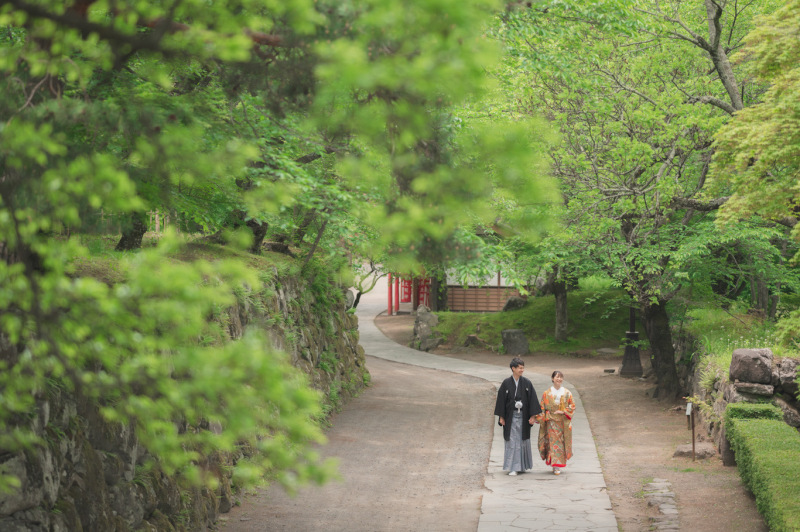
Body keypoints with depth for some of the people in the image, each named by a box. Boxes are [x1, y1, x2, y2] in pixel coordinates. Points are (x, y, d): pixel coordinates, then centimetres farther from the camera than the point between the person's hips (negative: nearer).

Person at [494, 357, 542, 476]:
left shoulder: (527, 383, 1)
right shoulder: (506, 383, -2)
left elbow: (532, 399, 1)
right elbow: (501, 399, 0)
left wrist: (533, 416, -4)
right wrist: (501, 417, -2)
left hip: (523, 417, 2)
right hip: (511, 416, -2)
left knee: (523, 441, 7)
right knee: (512, 441, -4)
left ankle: (522, 466, 19)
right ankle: (513, 467, -2)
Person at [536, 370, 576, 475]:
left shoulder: (567, 393, 5)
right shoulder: (547, 393, 3)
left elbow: (572, 406, 4)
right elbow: (542, 407, 5)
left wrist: (563, 412, -10)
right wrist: (541, 419, -3)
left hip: (564, 422, 1)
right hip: (552, 422, -1)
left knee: (562, 442, 1)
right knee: (553, 441, -6)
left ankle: (560, 464, 11)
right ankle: (556, 466, -2)